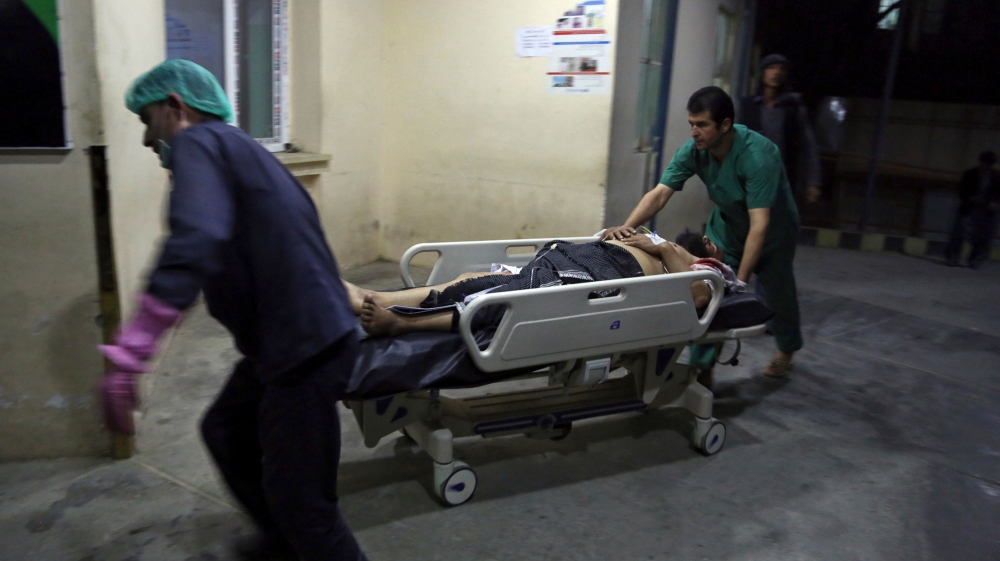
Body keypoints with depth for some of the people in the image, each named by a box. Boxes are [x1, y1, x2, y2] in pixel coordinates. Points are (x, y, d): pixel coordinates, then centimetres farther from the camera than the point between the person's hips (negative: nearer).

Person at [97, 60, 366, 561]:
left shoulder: (198, 143, -10)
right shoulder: (234, 148, 19)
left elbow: (196, 243, -30)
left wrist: (126, 358, -32)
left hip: (305, 346, -10)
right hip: (286, 339, 10)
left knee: (300, 498, 1)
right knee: (225, 431, 26)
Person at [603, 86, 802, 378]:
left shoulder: (757, 155, -38)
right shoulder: (693, 150, -22)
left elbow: (759, 225, -40)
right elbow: (660, 193, -29)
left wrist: (740, 281, -43)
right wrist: (626, 227, -46)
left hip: (771, 225, -4)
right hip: (727, 223, 4)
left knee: (775, 288, 12)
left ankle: (787, 349, 41)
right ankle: (701, 362, 11)